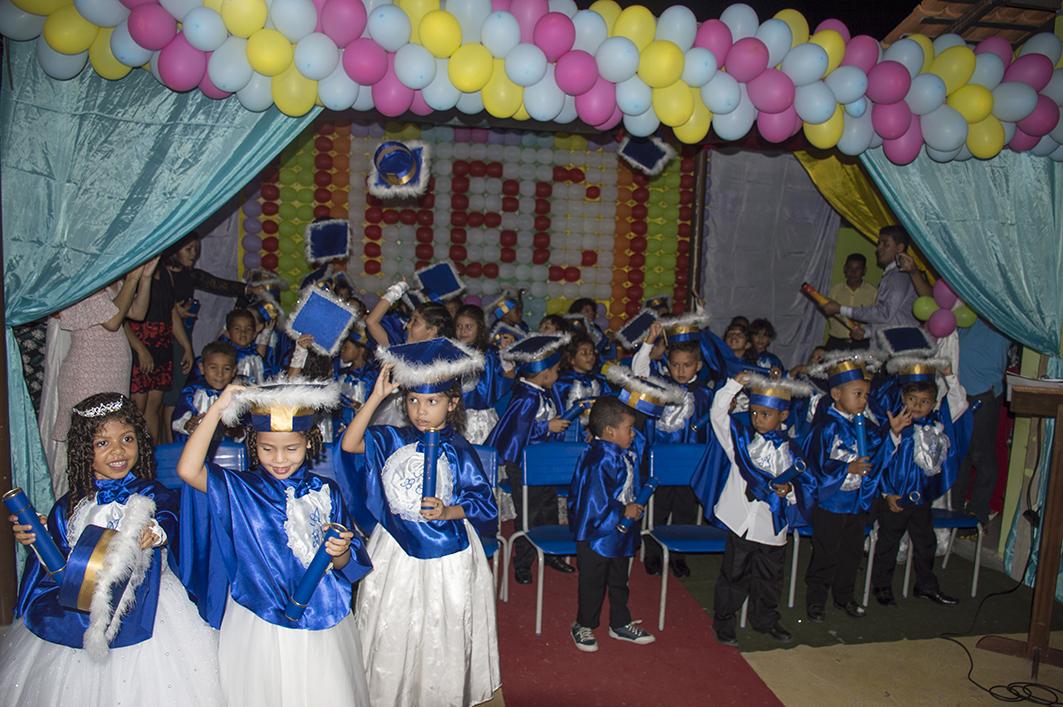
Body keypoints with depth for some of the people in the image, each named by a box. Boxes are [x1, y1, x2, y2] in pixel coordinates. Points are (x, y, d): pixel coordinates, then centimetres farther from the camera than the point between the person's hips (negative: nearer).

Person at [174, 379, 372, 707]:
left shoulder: (326, 492, 0)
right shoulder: (240, 489, -3)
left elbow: (351, 568, 2)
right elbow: (188, 470, -21)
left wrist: (340, 553, -21)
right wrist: (218, 408, -18)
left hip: (322, 627, 1)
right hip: (259, 628, -1)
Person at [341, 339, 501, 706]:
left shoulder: (458, 451, -10)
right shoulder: (394, 440, 0)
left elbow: (485, 505, -8)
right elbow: (349, 444, -14)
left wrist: (448, 512, -25)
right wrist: (377, 395, -16)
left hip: (444, 554, -3)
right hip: (396, 550, 3)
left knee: (439, 639, 9)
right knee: (391, 633, 13)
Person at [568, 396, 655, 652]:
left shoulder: (624, 455, 2)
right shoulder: (599, 461, -29)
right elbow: (596, 504, -31)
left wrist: (633, 507, 7)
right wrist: (625, 511, -19)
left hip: (619, 534, 9)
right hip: (596, 534, -9)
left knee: (619, 581, 22)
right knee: (593, 583, 9)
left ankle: (620, 624, 39)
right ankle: (584, 626, 29)